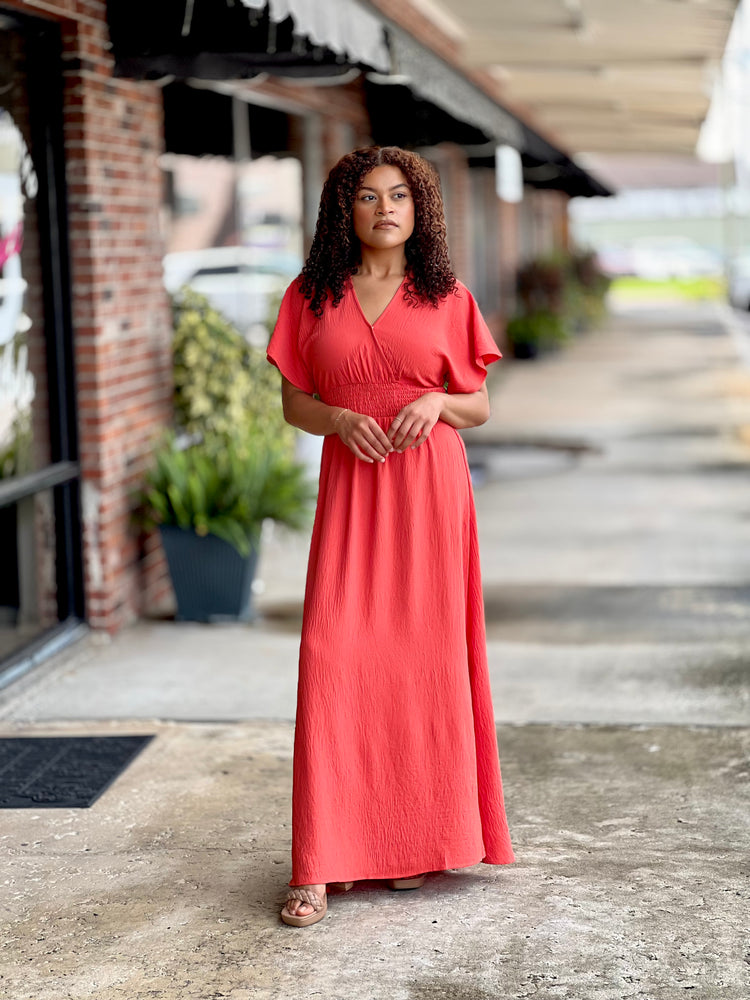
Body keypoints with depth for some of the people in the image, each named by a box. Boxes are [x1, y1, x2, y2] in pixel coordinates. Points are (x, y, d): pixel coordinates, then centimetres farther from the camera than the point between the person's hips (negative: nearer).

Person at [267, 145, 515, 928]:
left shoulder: (448, 300, 6)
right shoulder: (311, 298, 8)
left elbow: (480, 406, 10)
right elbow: (293, 400, 10)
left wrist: (438, 402, -11)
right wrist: (340, 419, -10)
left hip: (430, 489, 0)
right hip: (350, 490, 0)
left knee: (426, 658, 2)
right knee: (334, 659, -8)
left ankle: (418, 838, 17)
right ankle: (321, 864, -5)